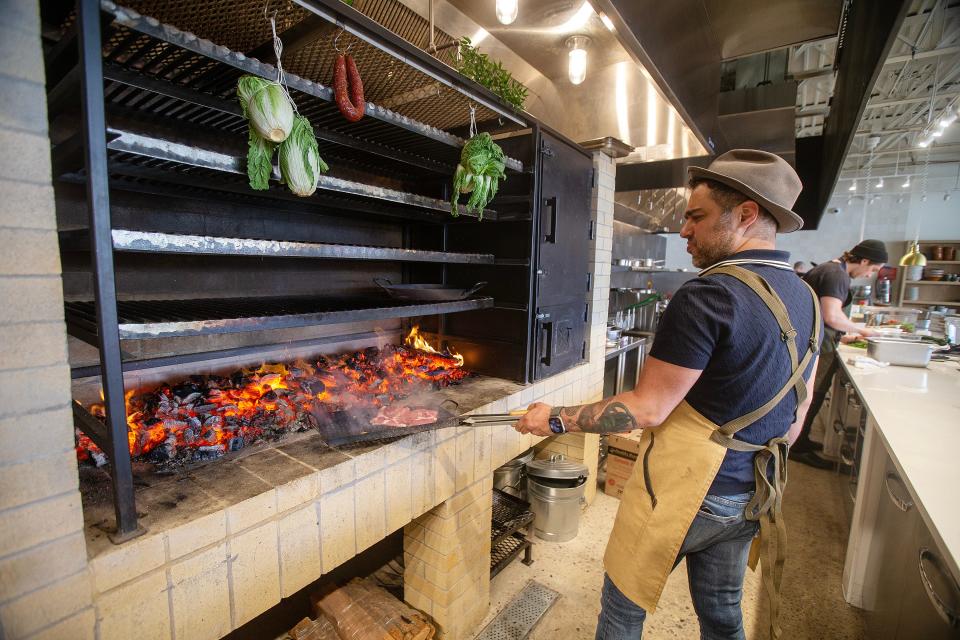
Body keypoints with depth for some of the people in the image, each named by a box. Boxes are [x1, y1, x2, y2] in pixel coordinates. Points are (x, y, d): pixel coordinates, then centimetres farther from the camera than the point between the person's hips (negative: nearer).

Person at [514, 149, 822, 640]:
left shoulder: (707, 296, -25)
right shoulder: (806, 300, 4)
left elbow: (647, 410, -24)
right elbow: (797, 408, 12)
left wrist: (556, 419, -15)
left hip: (684, 490, -8)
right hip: (751, 494, 8)